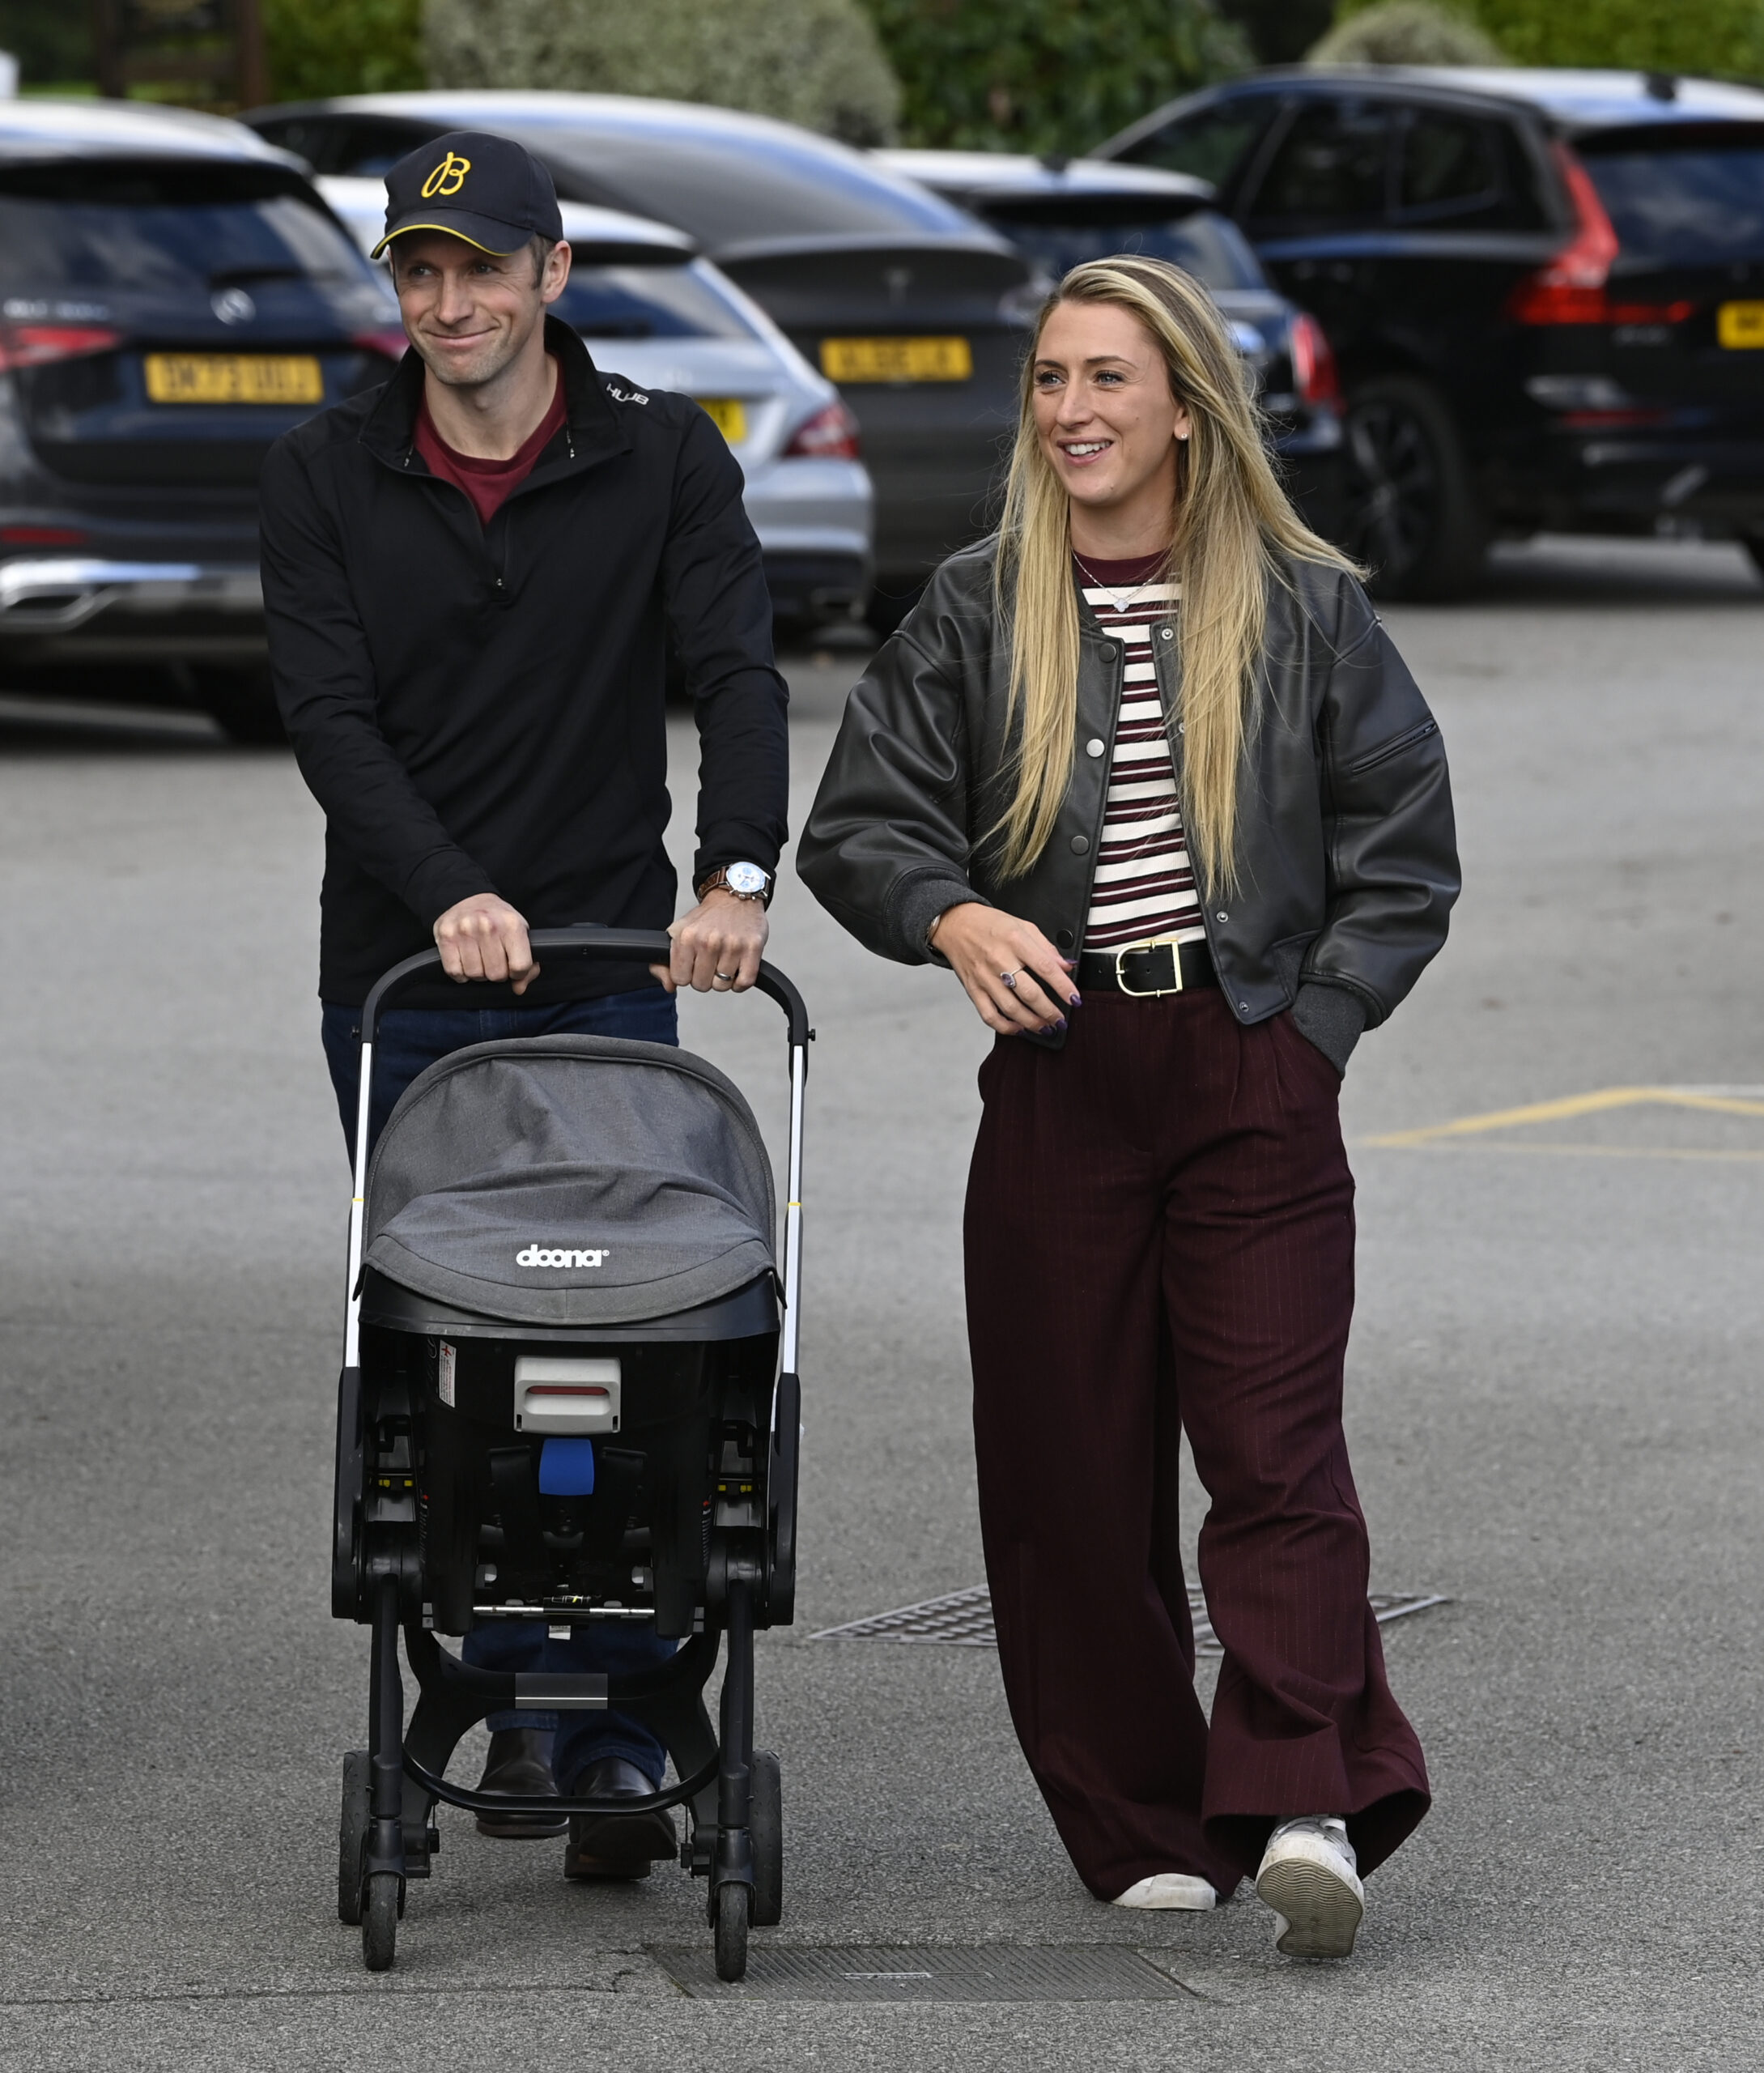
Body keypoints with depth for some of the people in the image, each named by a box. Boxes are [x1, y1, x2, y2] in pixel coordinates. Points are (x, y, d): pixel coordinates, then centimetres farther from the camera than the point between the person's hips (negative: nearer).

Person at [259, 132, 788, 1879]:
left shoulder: (662, 462, 2)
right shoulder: (326, 479, 3)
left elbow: (735, 676, -9)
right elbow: (330, 714, -8)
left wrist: (734, 875, -26)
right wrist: (446, 897, -23)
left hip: (606, 974, -1)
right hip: (399, 981, 1)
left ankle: (615, 1741, -7)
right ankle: (511, 1697, 13)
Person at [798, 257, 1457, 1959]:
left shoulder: (1304, 609, 5)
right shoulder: (976, 617, 8)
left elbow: (1405, 847, 8)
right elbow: (855, 824, 4)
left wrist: (1314, 1025, -1)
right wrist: (957, 921, -16)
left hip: (1257, 1072, -2)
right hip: (1057, 1073, 2)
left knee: (1275, 1440, -13)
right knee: (1072, 1470, 2)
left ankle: (1305, 1801, -20)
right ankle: (1144, 1829, 9)